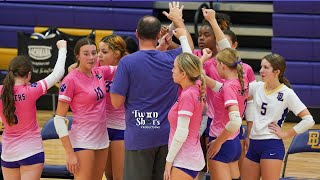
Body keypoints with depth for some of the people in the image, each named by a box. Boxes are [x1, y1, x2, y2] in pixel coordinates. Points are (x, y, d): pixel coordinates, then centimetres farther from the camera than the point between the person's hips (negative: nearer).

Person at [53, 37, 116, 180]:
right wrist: (69, 153, -16)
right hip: (82, 141, -6)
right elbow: (59, 118, -11)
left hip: (102, 139, 7)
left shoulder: (100, 73, 5)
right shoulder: (71, 79, -11)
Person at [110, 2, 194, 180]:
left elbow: (117, 103, -8)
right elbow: (189, 47, 24)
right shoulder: (170, 59, 0)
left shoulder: (127, 62, -11)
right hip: (167, 135, 4)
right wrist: (178, 21, 38)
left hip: (138, 137, -3)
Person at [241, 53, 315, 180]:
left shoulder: (287, 94, -9)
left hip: (272, 146, -6)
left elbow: (308, 120, -12)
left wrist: (286, 134, -10)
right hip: (253, 145, 6)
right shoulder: (257, 87, 5)